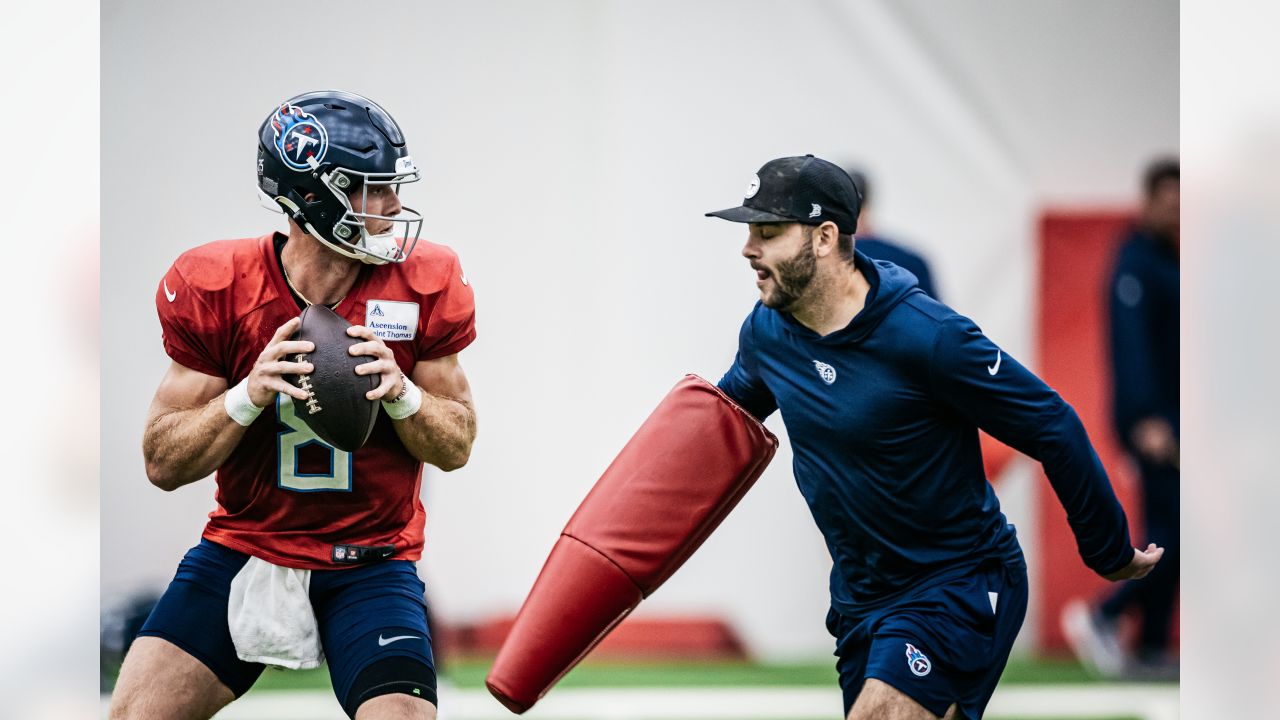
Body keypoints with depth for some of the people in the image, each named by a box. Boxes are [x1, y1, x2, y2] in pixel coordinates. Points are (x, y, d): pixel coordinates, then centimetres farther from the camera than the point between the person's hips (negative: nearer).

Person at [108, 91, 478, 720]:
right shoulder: (215, 290, -10)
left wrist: (400, 392, -20)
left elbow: (457, 448, 2)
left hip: (370, 566, 0)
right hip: (244, 547, 0)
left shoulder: (423, 286, -7)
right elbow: (163, 464, -6)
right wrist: (249, 395, -24)